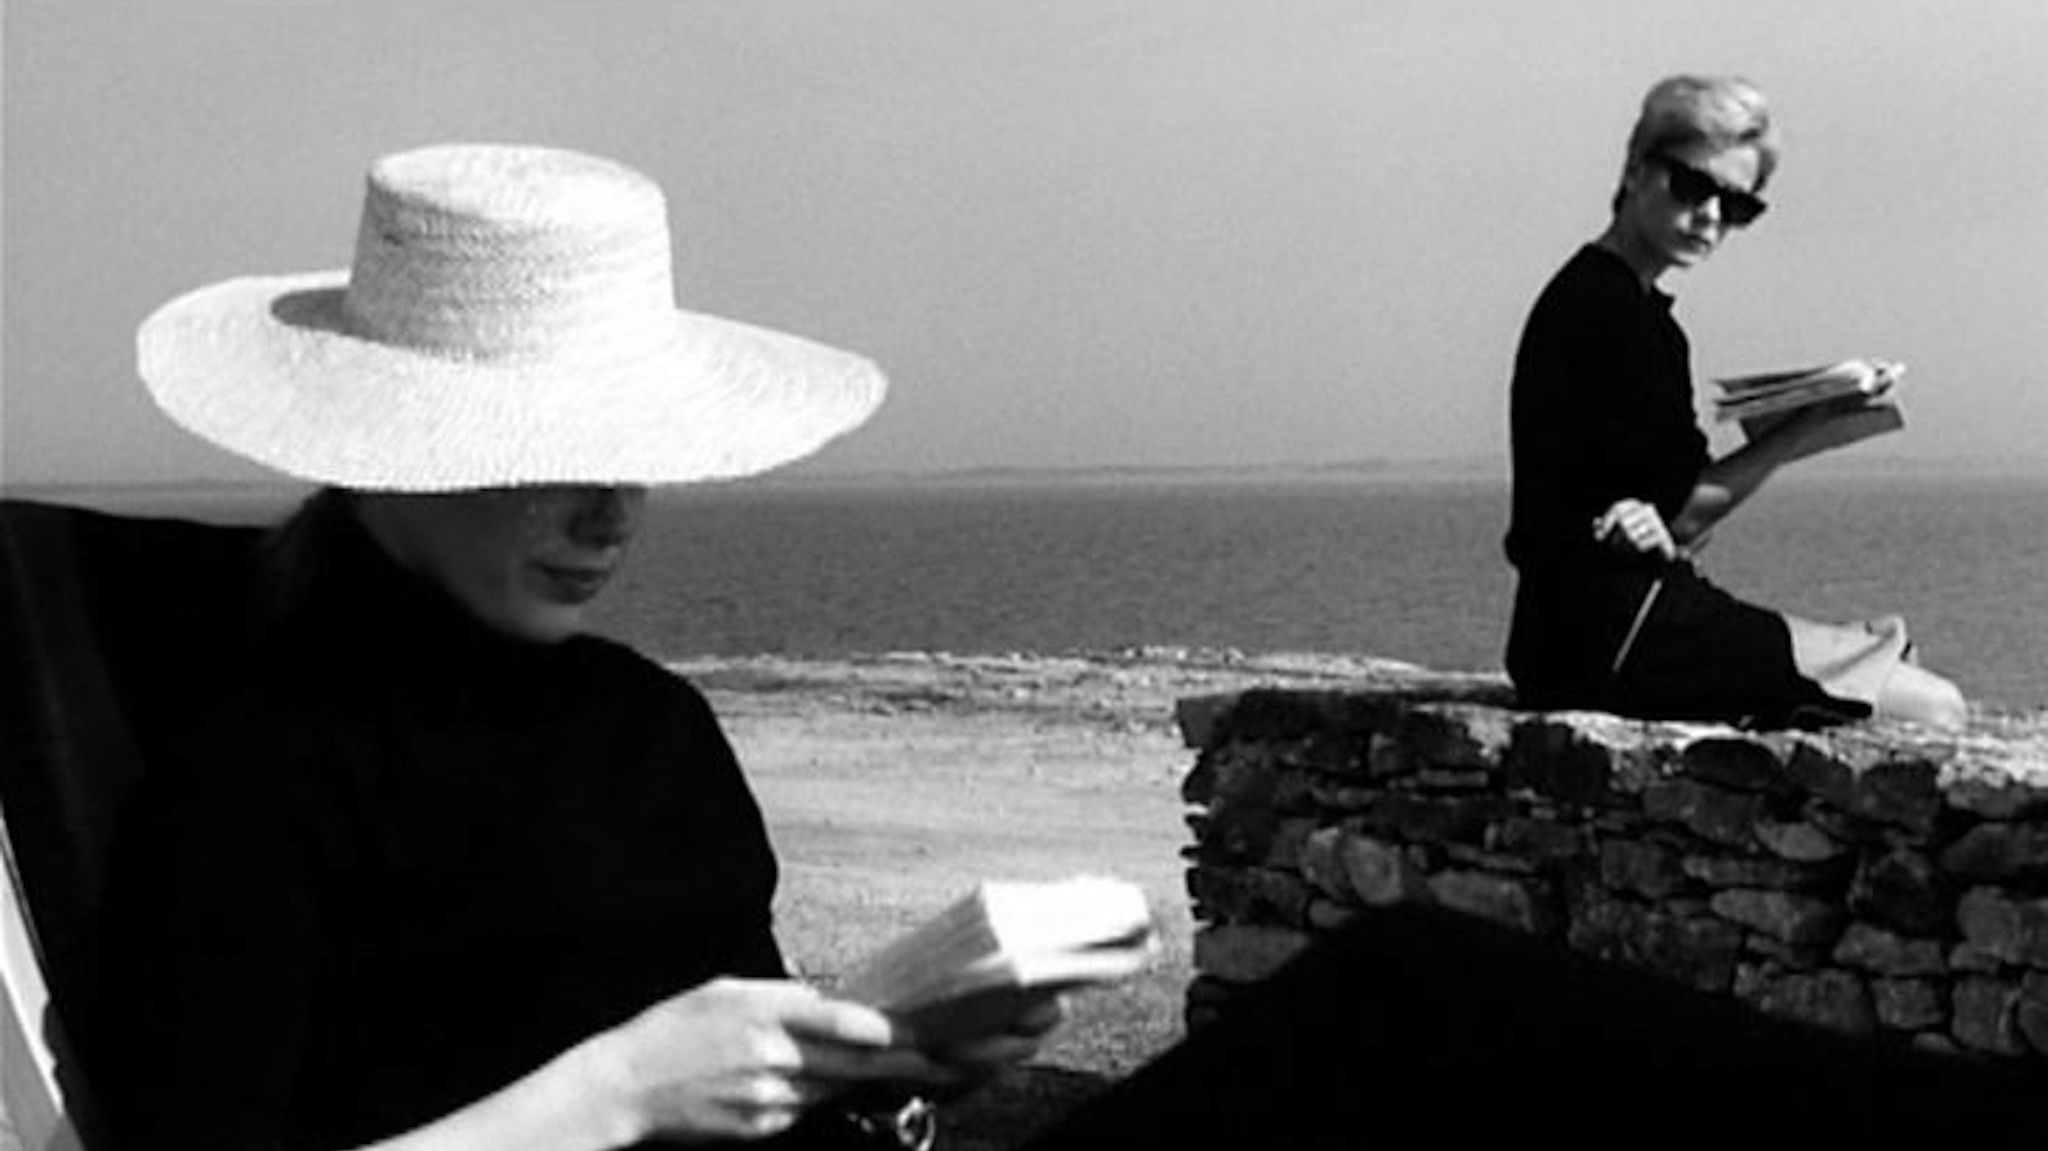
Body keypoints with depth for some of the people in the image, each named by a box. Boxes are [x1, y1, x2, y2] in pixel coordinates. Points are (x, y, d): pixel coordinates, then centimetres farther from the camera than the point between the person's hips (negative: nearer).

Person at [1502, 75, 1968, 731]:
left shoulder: (1585, 293, 17)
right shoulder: (1617, 310, -14)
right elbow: (1685, 514, -14)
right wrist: (1801, 431, -6)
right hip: (1616, 641, -10)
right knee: (1935, 709, -8)